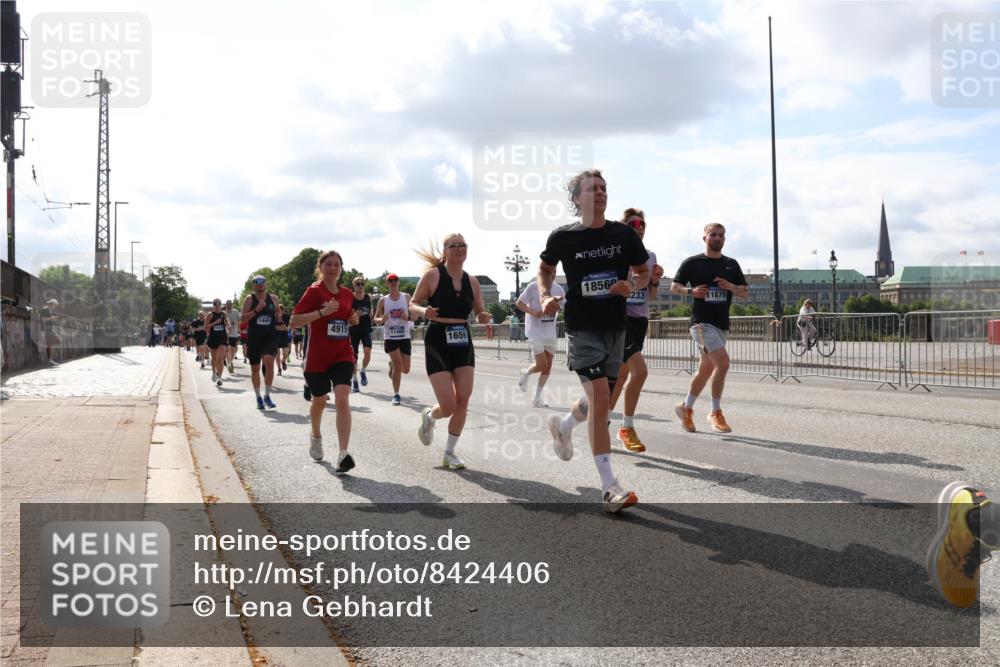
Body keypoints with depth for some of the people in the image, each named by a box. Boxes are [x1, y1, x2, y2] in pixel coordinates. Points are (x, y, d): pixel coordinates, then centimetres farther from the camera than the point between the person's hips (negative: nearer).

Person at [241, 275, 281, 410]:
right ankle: (258, 398, 23)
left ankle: (267, 396, -12)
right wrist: (256, 310, -18)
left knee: (269, 360, -22)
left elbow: (278, 314, 22)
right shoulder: (249, 299, 2)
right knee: (255, 368, 8)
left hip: (269, 337, 0)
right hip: (253, 338, 0)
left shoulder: (273, 298, 8)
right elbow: (242, 319, -6)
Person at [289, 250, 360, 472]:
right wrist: (322, 312, -24)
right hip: (317, 357, -2)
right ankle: (316, 436, 47)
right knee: (319, 401, 15)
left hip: (343, 355, 2)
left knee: (342, 398, -17)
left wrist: (354, 319, 3)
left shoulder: (347, 294, 7)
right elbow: (293, 322, -14)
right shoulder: (314, 291, -7)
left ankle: (344, 454, -23)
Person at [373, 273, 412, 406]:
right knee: (398, 364, -15)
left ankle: (392, 365, 39)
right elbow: (376, 319, 8)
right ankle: (396, 395, -3)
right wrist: (381, 320, -15)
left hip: (404, 336, 2)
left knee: (405, 369, 4)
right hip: (390, 336, -2)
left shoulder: (406, 297, 4)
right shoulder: (383, 300, 3)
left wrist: (408, 317, -16)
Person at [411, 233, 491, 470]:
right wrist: (423, 311, -22)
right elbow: (412, 304, -1)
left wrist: (484, 317, -7)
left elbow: (480, 313, 16)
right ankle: (428, 417, 28)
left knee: (462, 402, -1)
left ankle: (450, 453, 16)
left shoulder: (472, 282, 6)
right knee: (448, 407, -10)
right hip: (438, 343, -4)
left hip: (463, 343, 5)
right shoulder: (433, 275, -7)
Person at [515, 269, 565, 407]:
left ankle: (537, 397, 17)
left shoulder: (558, 289, 4)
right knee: (541, 364, -10)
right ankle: (525, 373, 23)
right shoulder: (533, 287, -9)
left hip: (550, 334, 5)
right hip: (535, 332, -5)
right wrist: (533, 312, -20)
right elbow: (519, 303, -5)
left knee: (548, 366, 5)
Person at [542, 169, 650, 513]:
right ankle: (609, 487, -13)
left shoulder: (624, 235, 0)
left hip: (616, 328, 4)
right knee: (599, 398, -17)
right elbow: (545, 270, 13)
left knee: (601, 399, 16)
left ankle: (562, 425, 51)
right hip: (582, 328, -4)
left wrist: (632, 286, -12)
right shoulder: (563, 237, -5)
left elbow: (645, 274, 11)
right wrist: (546, 297, -6)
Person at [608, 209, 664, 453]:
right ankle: (626, 428, -2)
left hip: (641, 320, 7)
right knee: (639, 371, -17)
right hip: (620, 318, -7)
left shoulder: (650, 256, 12)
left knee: (622, 375, 8)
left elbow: (652, 296, 16)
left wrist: (655, 280, -2)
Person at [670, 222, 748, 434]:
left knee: (706, 369, 12)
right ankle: (715, 413, -8)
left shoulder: (731, 265, 12)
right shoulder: (692, 263, 0)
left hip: (722, 324, 6)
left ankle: (686, 408, 31)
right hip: (702, 322, -6)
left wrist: (731, 287, -9)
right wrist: (691, 291, -16)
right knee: (723, 362, -20)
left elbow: (744, 293, 13)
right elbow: (674, 286, 4)